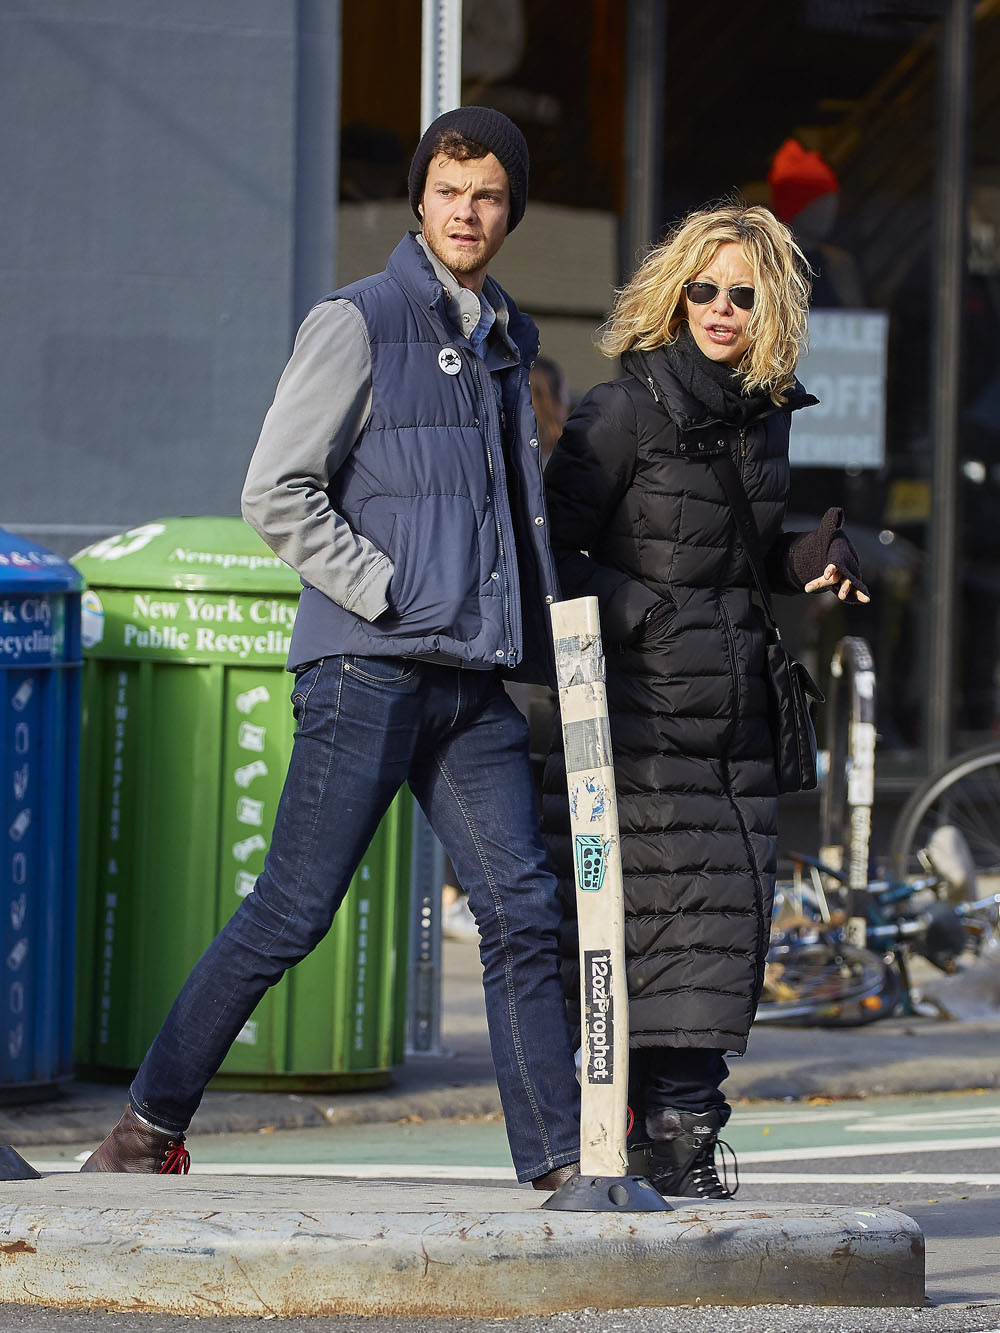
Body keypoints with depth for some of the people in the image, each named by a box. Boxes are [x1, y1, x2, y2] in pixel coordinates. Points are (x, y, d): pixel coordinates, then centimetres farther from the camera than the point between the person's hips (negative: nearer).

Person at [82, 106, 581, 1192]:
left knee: (522, 911, -2)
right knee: (292, 911, -6)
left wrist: (531, 628, 14)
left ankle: (558, 1163, -1)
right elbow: (277, 493, -8)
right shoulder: (357, 323, -2)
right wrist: (393, 595, -12)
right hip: (369, 666, -6)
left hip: (476, 680, 6)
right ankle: (150, 1123, 5)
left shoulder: (506, 341, 20)